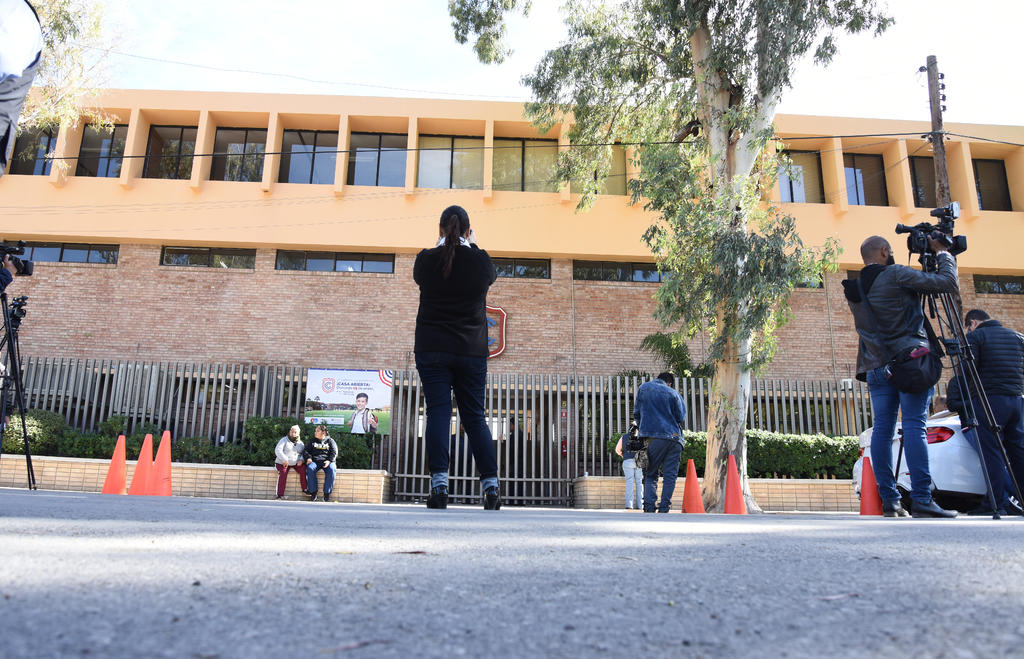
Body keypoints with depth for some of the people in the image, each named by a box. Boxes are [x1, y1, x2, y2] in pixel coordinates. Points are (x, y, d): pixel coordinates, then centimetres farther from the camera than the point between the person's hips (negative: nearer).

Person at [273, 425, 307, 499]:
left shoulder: (300, 443, 16)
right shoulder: (284, 440, 3)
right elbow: (278, 450, -9)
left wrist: (301, 460, -9)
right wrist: (284, 459, -21)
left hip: (296, 463, 3)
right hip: (283, 463, -3)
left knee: (304, 470, -23)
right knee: (283, 473, -29)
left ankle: (304, 489, -11)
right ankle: (280, 495, -24)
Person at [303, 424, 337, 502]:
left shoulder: (330, 440, 14)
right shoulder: (313, 441, 22)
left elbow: (334, 452, 4)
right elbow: (305, 450, 15)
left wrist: (329, 460, -15)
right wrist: (308, 458, -7)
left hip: (327, 461, -2)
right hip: (314, 461, 2)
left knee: (331, 470, -34)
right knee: (310, 468, -32)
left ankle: (327, 493, -26)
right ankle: (313, 492, -26)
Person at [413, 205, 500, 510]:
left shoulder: (427, 259, -3)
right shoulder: (480, 261, -3)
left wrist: (442, 245, 26)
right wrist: (472, 247, 29)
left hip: (432, 350, -1)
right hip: (472, 350, 1)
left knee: (438, 413, -2)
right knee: (475, 417, 7)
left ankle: (439, 486, -9)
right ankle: (490, 487, 6)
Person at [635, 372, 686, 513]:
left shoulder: (643, 388, 10)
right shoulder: (673, 393, 5)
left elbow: (636, 414, 13)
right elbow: (681, 418, 7)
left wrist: (642, 429, 26)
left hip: (653, 437, 0)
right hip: (675, 438, 0)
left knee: (650, 474, 8)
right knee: (670, 475, 6)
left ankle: (649, 506, -7)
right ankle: (664, 506, -1)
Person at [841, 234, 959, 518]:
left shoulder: (854, 289, 14)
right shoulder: (895, 275, -4)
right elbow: (947, 283, -5)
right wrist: (942, 253, 11)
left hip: (876, 366, 6)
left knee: (882, 430, 3)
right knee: (914, 426, -8)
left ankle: (889, 500, 3)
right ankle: (921, 499, -10)